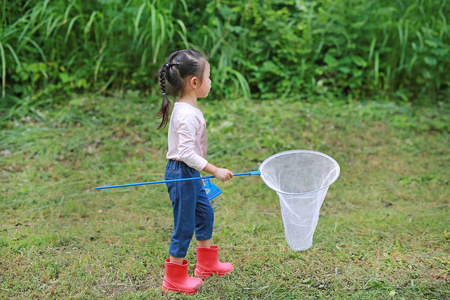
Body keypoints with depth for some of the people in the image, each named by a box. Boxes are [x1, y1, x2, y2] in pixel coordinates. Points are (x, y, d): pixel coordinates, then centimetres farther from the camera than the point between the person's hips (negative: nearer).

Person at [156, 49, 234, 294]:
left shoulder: (185, 108, 7)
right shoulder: (189, 115, -25)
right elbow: (187, 153, -30)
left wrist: (204, 171, 26)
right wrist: (215, 170, -28)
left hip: (189, 174, 11)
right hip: (182, 175, -11)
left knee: (205, 213, 22)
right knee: (185, 226, 1)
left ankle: (207, 264, 40)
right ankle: (174, 279, 16)